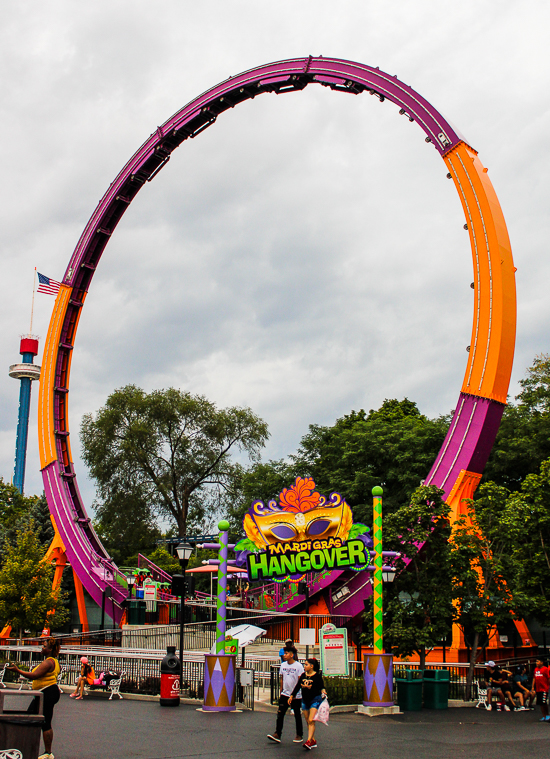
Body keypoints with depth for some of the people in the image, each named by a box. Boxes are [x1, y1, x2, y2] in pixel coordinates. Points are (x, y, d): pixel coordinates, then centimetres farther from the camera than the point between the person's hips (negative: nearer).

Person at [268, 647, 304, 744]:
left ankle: (299, 735, 19)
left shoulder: (298, 666, -10)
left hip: (296, 696, -4)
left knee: (297, 715, 7)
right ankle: (277, 734, -7)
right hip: (285, 694, 4)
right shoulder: (283, 665, 6)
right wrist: (281, 692, 13)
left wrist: (294, 694, -15)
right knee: (280, 713, -7)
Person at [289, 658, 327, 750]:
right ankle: (313, 741, 15)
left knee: (311, 721, -16)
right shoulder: (303, 675, 8)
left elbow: (321, 687, -4)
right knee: (308, 722, 8)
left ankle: (309, 741, -20)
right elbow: (297, 686, 14)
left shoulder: (317, 676, -8)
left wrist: (323, 691, -25)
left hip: (315, 700, -6)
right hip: (305, 700, 6)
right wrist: (292, 696, 13)